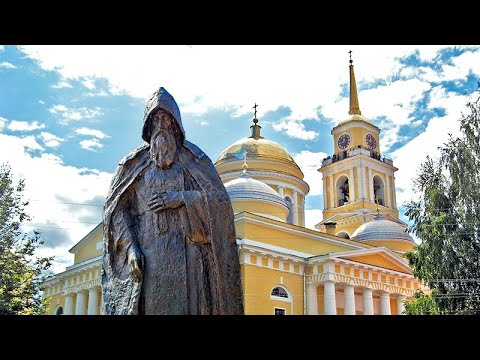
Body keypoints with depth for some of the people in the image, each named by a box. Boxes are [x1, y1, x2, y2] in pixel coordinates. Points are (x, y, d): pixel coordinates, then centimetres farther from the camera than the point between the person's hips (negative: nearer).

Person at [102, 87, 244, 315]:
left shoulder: (192, 157, 14)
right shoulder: (135, 162, 16)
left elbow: (219, 197, 5)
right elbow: (115, 208, 8)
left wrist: (181, 198, -10)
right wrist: (130, 247, -7)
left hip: (184, 253, -1)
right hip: (146, 254, 1)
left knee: (184, 305, -11)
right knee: (144, 305, -8)